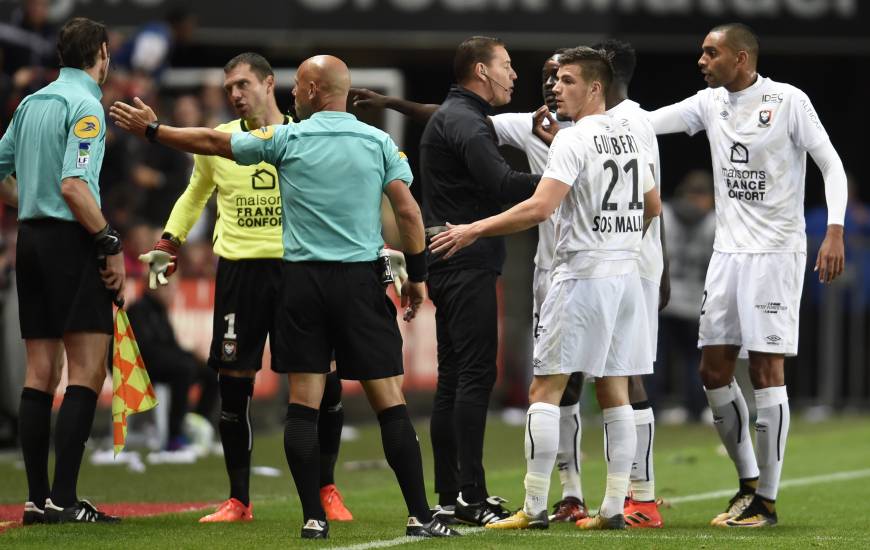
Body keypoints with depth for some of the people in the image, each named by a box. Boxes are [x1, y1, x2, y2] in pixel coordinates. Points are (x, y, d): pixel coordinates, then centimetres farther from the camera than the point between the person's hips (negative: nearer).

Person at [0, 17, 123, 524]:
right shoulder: (85, 106, -11)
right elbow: (73, 185, -20)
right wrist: (111, 243, -15)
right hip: (71, 241, -8)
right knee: (87, 372, -8)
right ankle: (63, 498, -15)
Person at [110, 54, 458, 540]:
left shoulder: (286, 138, 1)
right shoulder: (379, 142, 2)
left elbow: (211, 142, 9)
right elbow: (409, 212, -2)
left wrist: (151, 129, 22)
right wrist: (418, 275, 8)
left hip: (303, 280, 0)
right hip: (361, 279, 0)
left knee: (303, 403, 3)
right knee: (390, 403, 0)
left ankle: (314, 518, -1)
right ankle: (420, 515, -3)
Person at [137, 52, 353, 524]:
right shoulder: (217, 142, 8)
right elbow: (194, 196, 24)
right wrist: (169, 243, 11)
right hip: (238, 269, 2)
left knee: (323, 378, -6)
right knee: (234, 380, -1)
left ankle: (326, 490, 11)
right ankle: (238, 500, 10)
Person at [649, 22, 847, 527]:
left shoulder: (788, 101, -8)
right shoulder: (710, 103, 8)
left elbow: (832, 165, -8)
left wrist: (835, 231, -18)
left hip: (776, 252, -6)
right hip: (728, 252, 7)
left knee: (766, 371, -7)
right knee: (715, 371, 5)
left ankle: (767, 500, -1)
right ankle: (748, 481, 20)